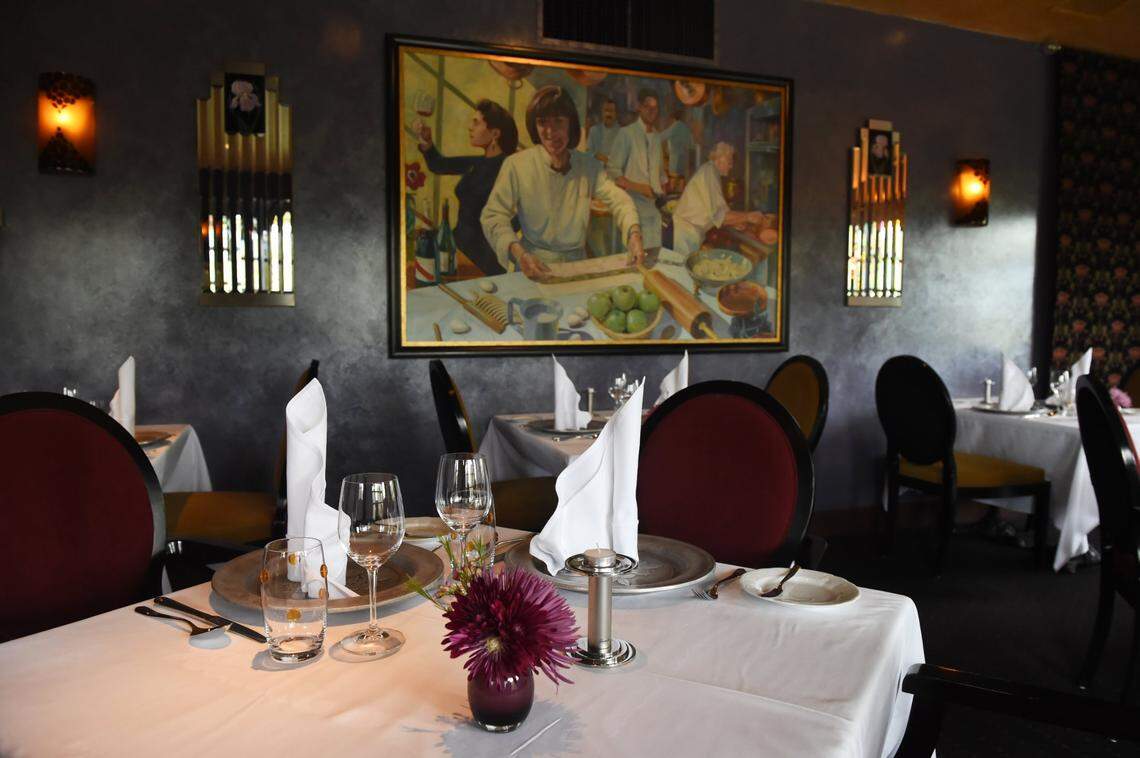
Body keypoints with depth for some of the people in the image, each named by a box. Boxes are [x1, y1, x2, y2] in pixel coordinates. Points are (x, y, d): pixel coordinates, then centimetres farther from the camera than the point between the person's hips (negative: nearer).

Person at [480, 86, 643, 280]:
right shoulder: (516, 165, -8)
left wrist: (634, 233, -27)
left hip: (578, 265, 3)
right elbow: (493, 216, -11)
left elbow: (617, 199, -7)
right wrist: (519, 254, -28)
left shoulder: (589, 166, 5)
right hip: (535, 267, -3)